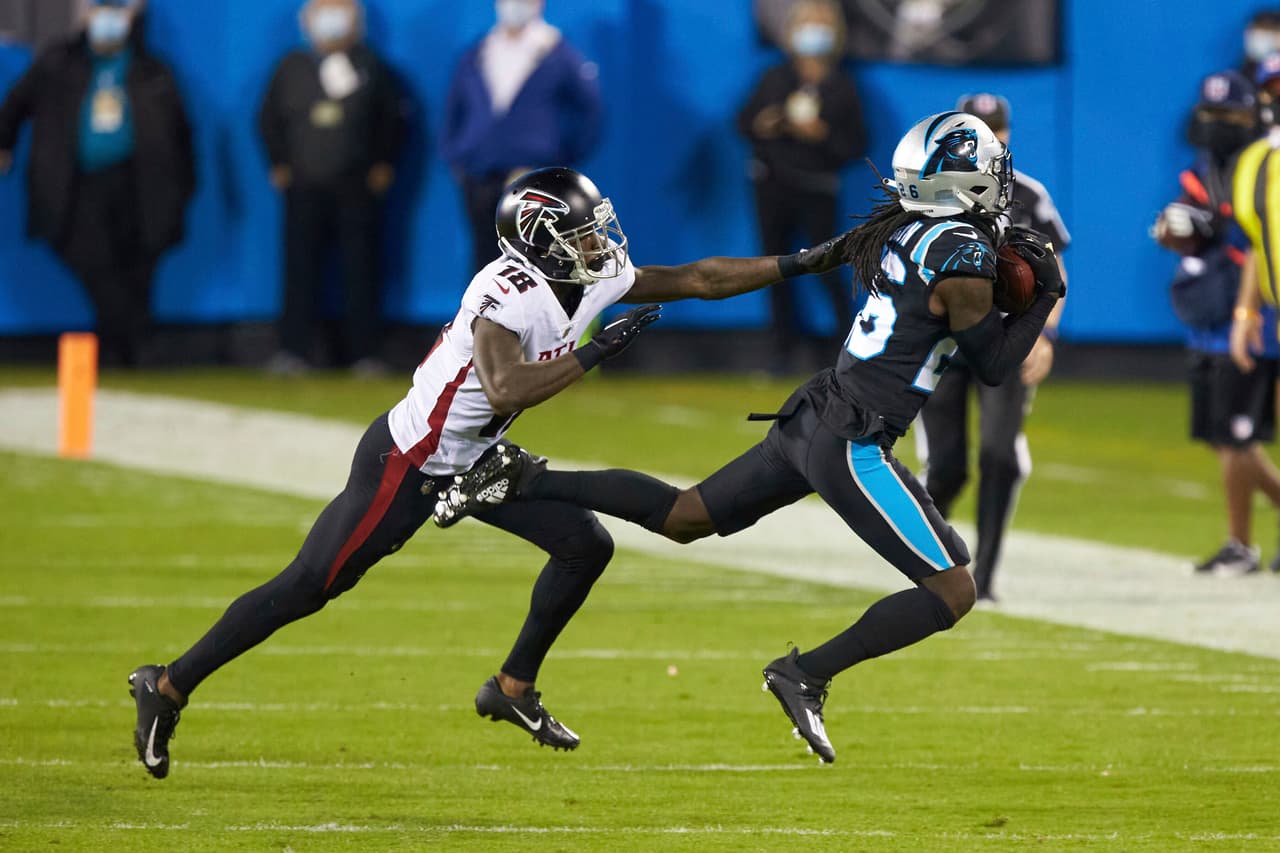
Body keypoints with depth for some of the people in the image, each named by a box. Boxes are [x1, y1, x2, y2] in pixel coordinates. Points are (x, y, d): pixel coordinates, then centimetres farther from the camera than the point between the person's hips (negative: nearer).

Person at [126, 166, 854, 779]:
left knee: (587, 547, 2)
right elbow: (506, 391, -43)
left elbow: (697, 280, 5)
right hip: (408, 464, -9)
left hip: (473, 460, 9)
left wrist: (798, 267, 2)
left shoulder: (595, 280, -3)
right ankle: (169, 687, 9)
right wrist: (593, 353, -38)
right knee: (311, 586, -2)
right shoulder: (509, 296, -29)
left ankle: (514, 689, 17)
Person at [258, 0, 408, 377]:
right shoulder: (293, 68, 7)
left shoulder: (372, 70, 3)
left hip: (357, 188, -1)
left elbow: (393, 120, 8)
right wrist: (279, 164, 7)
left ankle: (364, 351, 3)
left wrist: (384, 166, 3)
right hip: (306, 187, 1)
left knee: (361, 271, -1)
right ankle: (294, 349, 1)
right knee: (301, 269, -1)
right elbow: (270, 119, 12)